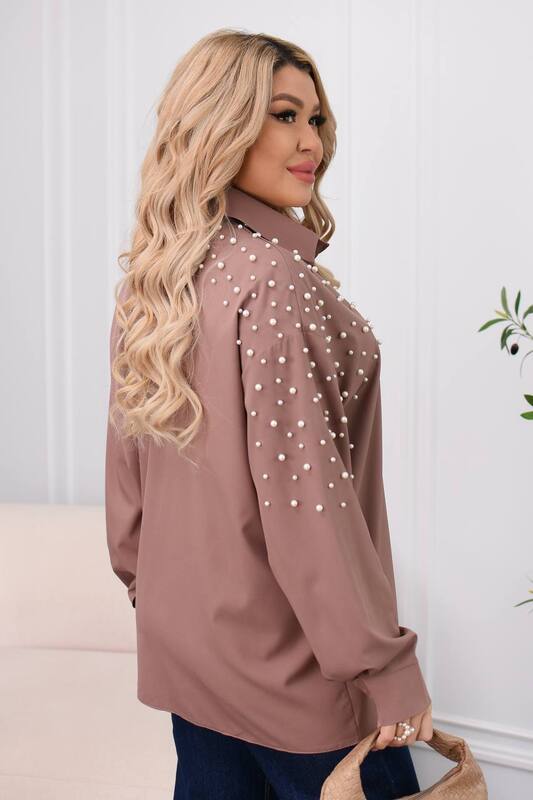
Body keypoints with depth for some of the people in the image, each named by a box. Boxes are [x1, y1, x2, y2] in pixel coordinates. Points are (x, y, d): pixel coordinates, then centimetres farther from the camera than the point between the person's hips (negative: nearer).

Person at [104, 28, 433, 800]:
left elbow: (127, 478, 9)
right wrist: (385, 664, -17)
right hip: (288, 662, -7)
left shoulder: (145, 283, 3)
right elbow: (303, 493, -24)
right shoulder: (275, 279, -21)